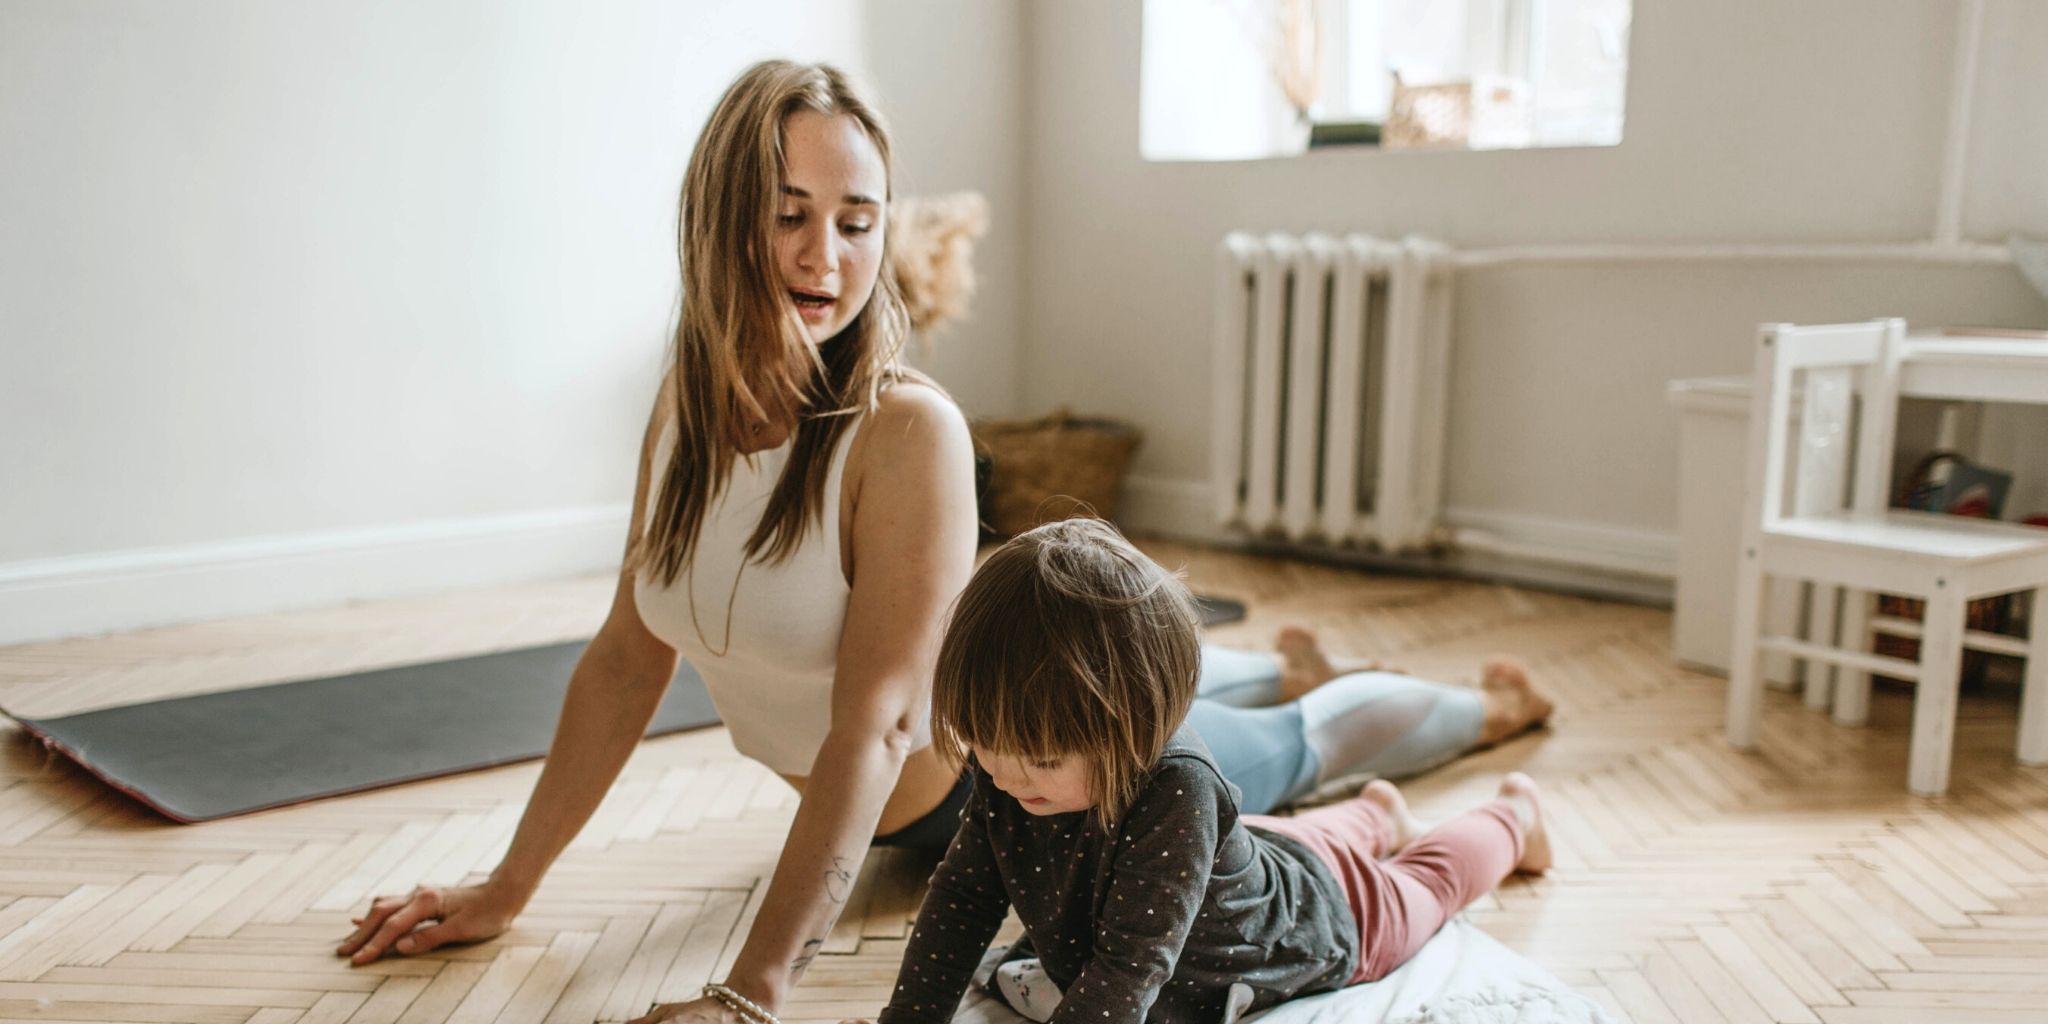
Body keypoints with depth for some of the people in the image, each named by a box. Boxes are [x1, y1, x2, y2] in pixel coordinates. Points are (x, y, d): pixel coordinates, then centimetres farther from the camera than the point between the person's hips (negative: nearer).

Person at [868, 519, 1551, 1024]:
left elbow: (1129, 968, -50)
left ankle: (1511, 816, 56)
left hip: (1326, 913, -4)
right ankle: (1375, 814, 65)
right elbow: (961, 894, -22)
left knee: (1428, 880, 27)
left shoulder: (1174, 790, -49)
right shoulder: (1007, 771, -30)